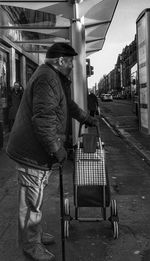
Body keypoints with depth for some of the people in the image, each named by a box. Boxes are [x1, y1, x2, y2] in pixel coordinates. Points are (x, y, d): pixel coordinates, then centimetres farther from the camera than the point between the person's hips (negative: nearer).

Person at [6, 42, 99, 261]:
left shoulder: (56, 79, 16)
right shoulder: (47, 79, -20)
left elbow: (68, 104, 32)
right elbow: (43, 119, -28)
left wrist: (86, 118, 40)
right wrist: (57, 149, -22)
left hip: (39, 150, 11)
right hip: (32, 152, -11)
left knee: (35, 196, 21)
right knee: (32, 200, 2)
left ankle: (35, 234, 37)